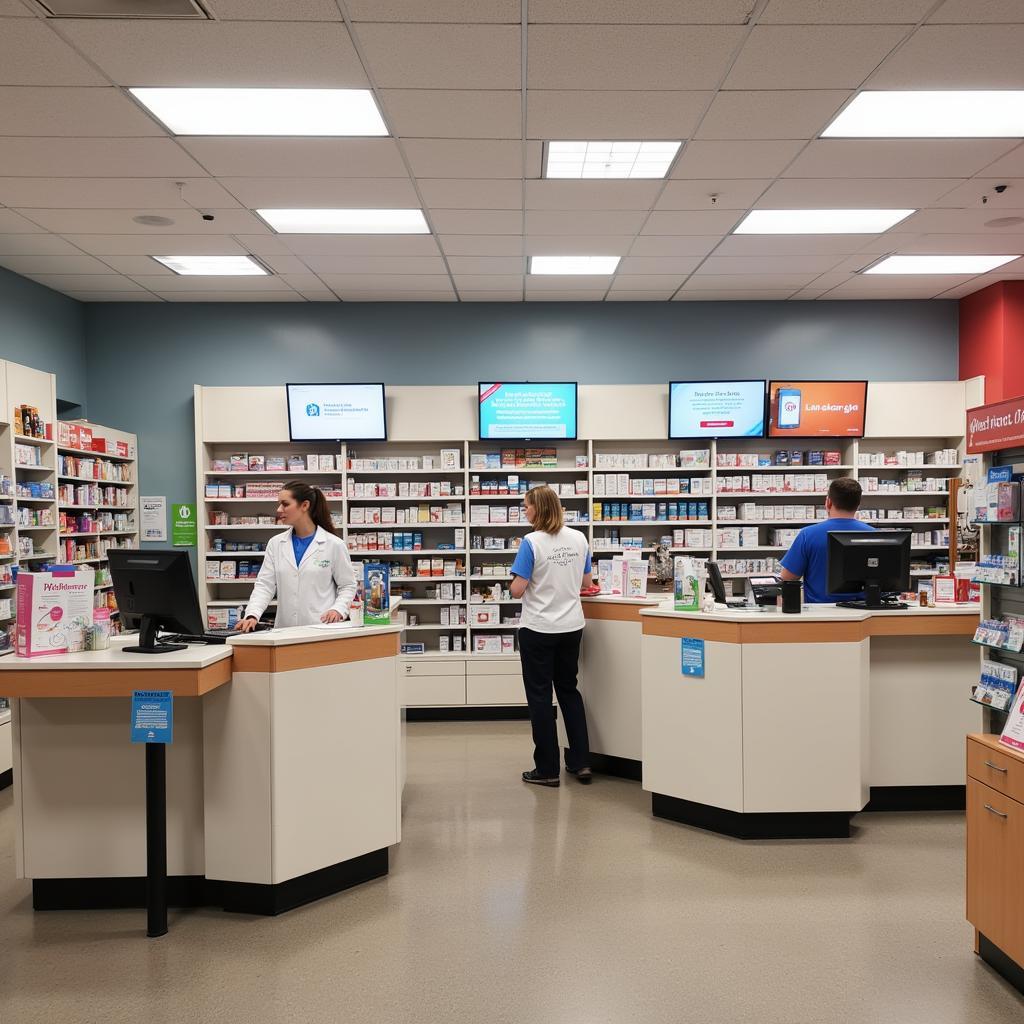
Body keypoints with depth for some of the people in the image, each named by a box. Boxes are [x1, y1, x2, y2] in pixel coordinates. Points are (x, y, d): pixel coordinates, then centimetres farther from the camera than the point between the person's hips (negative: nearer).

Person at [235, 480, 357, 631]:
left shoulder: (334, 544, -2)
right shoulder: (275, 543, 7)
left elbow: (348, 585, 3)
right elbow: (264, 585, 3)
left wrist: (338, 610, -15)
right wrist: (252, 615, -13)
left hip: (322, 627, -3)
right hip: (286, 629, 3)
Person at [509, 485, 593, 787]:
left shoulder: (532, 542, -16)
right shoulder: (579, 538, 1)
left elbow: (517, 590, -17)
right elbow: (586, 581, 11)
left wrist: (528, 577, 2)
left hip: (538, 629, -5)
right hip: (572, 626, 5)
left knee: (540, 695, 6)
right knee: (569, 689, 19)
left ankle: (547, 769, 12)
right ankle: (581, 762, 20)